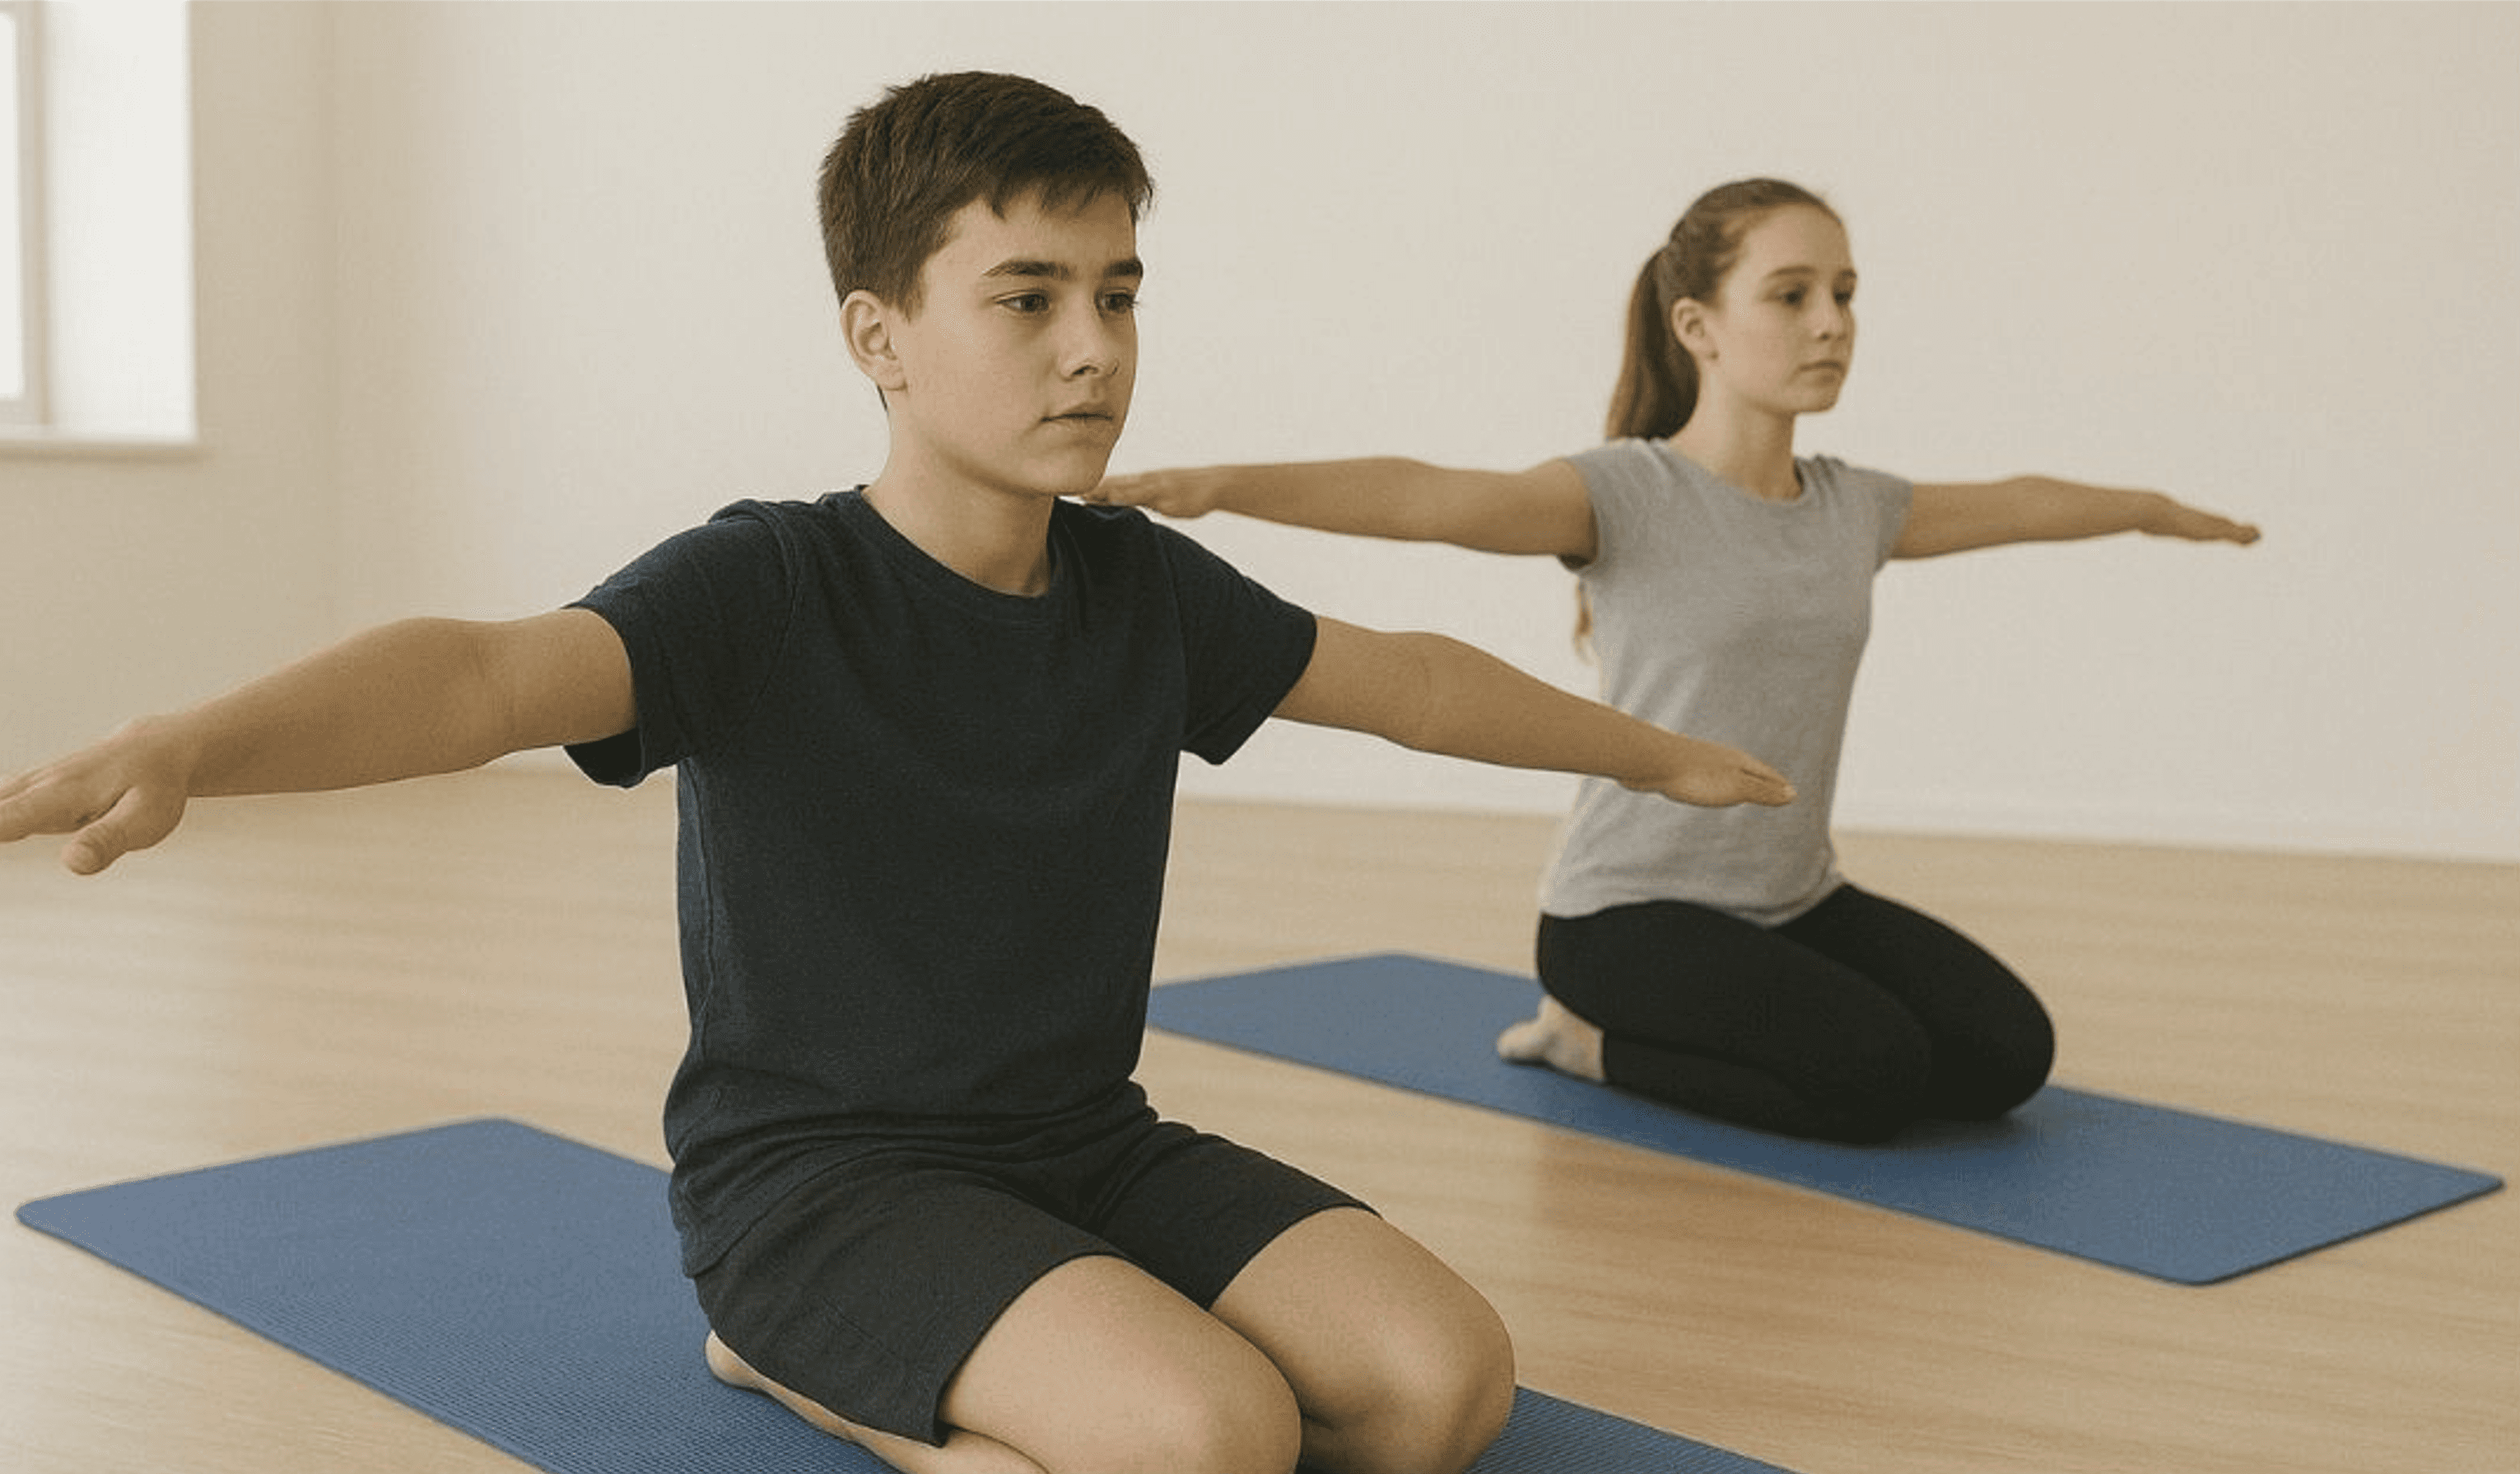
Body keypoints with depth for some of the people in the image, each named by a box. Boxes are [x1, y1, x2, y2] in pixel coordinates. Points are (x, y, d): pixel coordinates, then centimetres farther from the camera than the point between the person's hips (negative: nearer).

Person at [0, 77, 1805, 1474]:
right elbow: (485, 672, -33)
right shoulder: (766, 588, -15)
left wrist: (1662, 754, 29)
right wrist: (186, 746, -53)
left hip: (1084, 1146, 7)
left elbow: (1406, 677, 17)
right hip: (817, 1170, -7)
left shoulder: (1143, 586, 2)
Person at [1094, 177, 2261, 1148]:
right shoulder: (1629, 494, -15)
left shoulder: (1854, 509, 6)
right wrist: (1218, 484, -47)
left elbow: (2018, 504, 25)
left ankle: (1705, 1020, 13)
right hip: (1630, 911, -7)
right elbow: (1423, 498, -32)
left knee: (2004, 1055, -10)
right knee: (1874, 1075, -25)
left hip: (1795, 904, 7)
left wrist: (2164, 512, 40)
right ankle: (1594, 1033, 1)